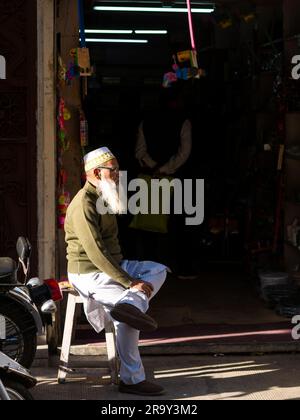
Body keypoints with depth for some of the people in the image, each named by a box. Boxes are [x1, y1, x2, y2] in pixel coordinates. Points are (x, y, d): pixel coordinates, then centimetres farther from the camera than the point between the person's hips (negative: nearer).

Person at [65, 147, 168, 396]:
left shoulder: (104, 200, 15)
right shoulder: (84, 204, -18)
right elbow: (95, 252, -26)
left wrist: (125, 271, 3)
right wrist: (130, 282, -26)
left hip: (112, 265, 10)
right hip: (88, 272, -10)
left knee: (159, 270, 3)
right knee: (124, 316, -25)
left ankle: (131, 305, -25)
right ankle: (132, 379, -16)